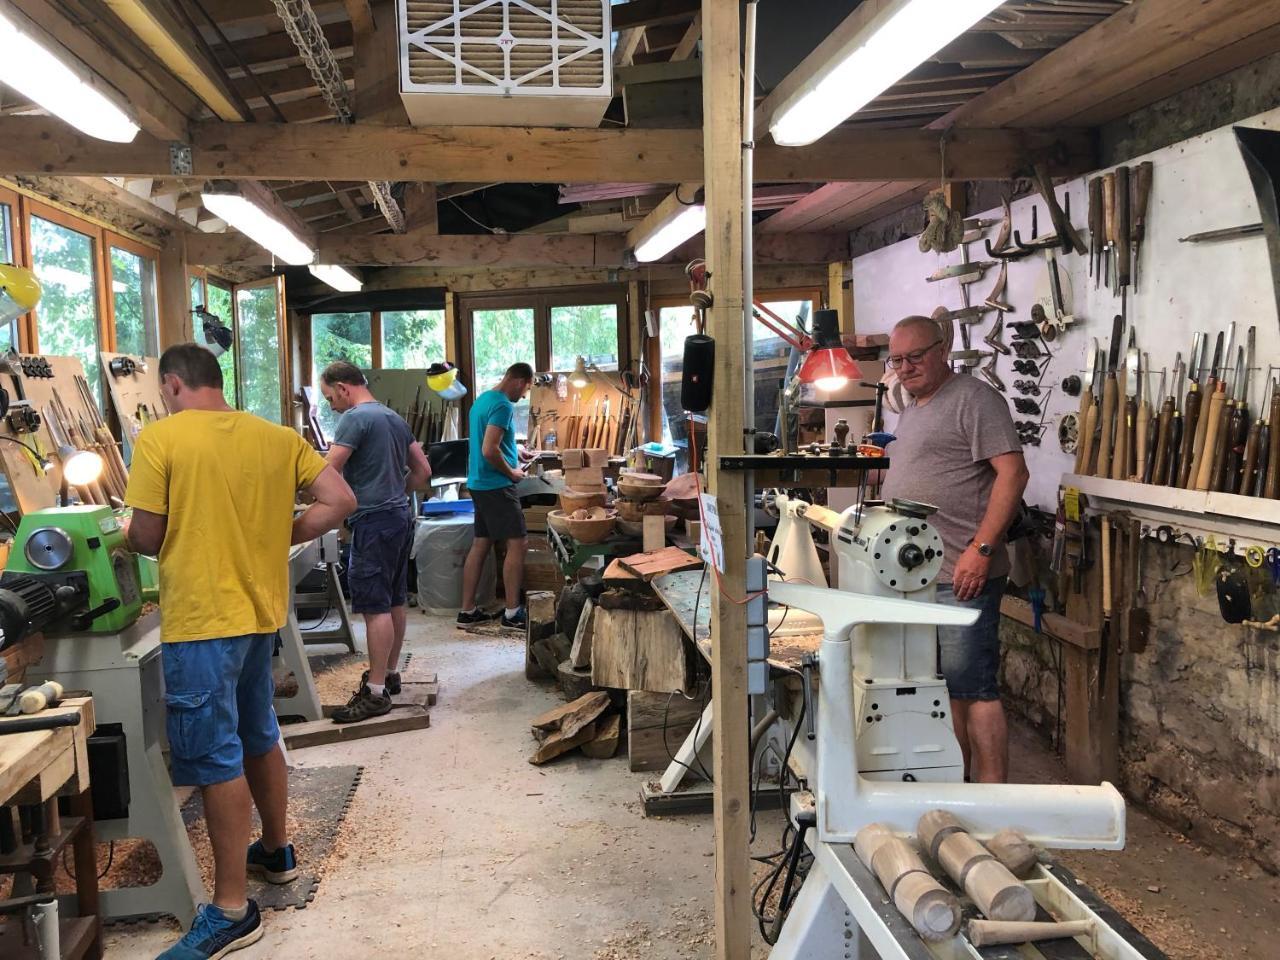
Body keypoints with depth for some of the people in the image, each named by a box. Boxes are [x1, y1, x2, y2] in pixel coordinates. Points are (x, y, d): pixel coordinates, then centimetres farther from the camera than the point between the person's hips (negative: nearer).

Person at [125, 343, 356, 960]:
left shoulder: (159, 438, -10)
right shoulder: (277, 437, 5)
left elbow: (147, 538, -9)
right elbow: (341, 501, 1)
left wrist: (127, 534, 14)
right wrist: (281, 536, 9)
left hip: (201, 620, -6)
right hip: (260, 609, 7)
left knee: (216, 760, -1)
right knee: (258, 736, 22)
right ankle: (275, 851, 39)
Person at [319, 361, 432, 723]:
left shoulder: (355, 418, -12)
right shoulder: (395, 418, 16)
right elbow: (423, 470, 19)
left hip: (374, 522, -9)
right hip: (401, 517, 9)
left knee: (376, 607, -7)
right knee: (395, 601, 15)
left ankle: (376, 693, -5)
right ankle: (390, 674, 25)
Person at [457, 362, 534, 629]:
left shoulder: (482, 399, 15)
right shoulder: (503, 406, -17)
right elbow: (489, 450, -24)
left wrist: (515, 453, 23)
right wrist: (512, 473, -10)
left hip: (479, 484, 10)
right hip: (496, 486, -10)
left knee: (481, 544, 11)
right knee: (518, 543, -6)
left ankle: (467, 610, 14)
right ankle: (512, 612, -4)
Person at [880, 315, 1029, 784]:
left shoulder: (973, 398, -8)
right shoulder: (911, 411, 20)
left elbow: (1012, 472, -17)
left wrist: (981, 550, -22)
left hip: (962, 576, -9)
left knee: (973, 688, -6)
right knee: (943, 686, 15)